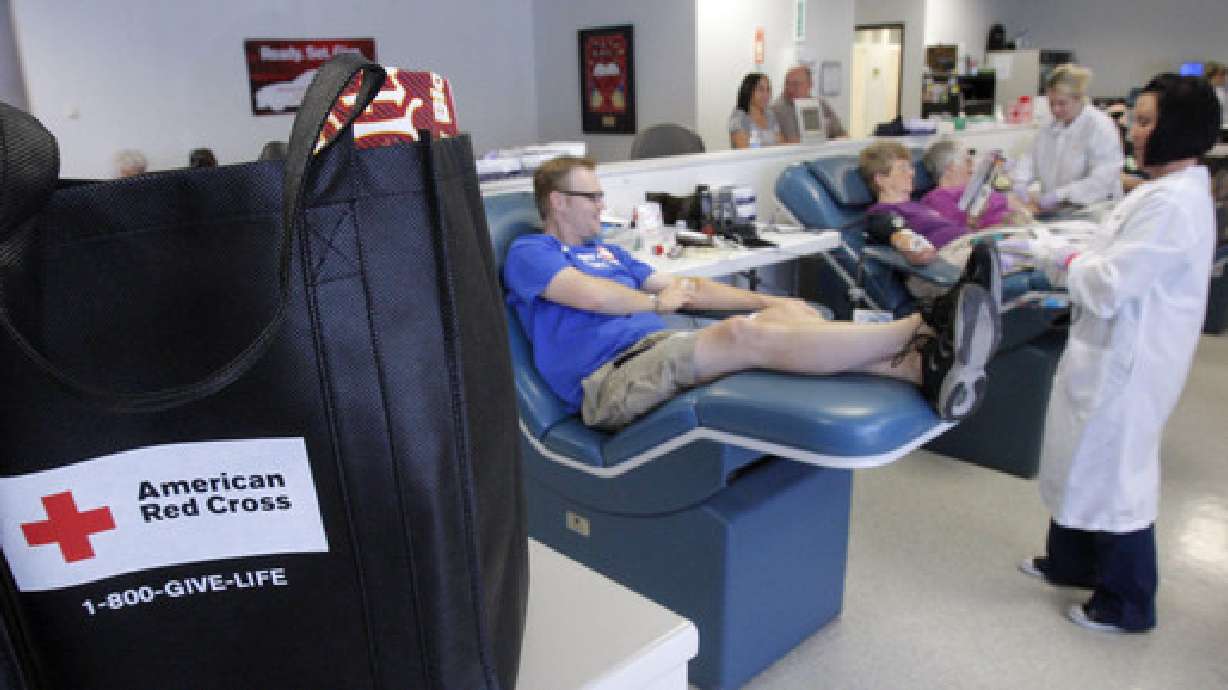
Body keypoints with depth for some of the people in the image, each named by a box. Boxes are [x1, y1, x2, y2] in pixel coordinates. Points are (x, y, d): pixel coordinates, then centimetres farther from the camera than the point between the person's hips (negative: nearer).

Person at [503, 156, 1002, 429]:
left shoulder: (607, 252, 30)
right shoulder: (528, 253, 6)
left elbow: (684, 289, 26)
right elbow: (590, 294, -14)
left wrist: (766, 301, 15)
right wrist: (655, 302, 5)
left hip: (662, 349, 8)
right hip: (612, 378, -8)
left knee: (790, 313, -16)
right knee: (747, 335, -31)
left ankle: (926, 367, -35)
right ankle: (921, 331, -36)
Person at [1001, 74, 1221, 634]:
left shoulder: (1172, 204, -23)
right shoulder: (1164, 191, 8)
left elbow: (1108, 286, -25)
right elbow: (1113, 264, 12)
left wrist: (1049, 256, -9)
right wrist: (1041, 250, 5)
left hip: (1128, 360, -10)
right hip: (1109, 350, 10)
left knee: (1114, 473, 5)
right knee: (1083, 459, 22)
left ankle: (1126, 603, 25)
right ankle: (1071, 562, 42)